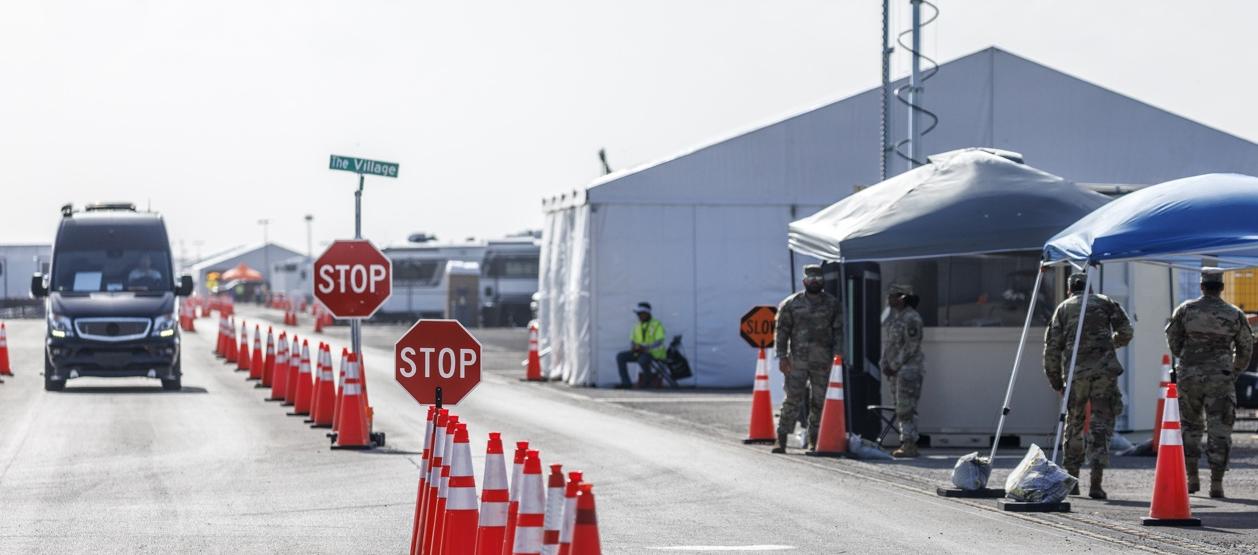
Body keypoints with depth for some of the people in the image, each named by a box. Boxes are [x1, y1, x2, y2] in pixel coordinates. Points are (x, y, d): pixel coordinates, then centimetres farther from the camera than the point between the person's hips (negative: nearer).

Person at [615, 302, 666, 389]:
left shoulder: (657, 325, -10)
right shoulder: (638, 326, 10)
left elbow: (659, 342, -21)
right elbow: (632, 341, 10)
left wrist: (645, 348, -32)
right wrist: (633, 347, -14)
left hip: (655, 353, -7)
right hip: (640, 353, 7)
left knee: (642, 360, -39)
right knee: (620, 356, -12)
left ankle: (649, 378, -10)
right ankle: (626, 382, -15)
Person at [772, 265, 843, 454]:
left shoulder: (832, 304, 9)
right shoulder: (791, 304, 5)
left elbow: (838, 332, 8)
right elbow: (782, 331, 4)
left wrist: (837, 356, -2)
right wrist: (782, 356, -5)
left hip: (823, 361, 2)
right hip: (797, 359, -2)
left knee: (819, 402, 5)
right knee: (793, 400, -8)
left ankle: (814, 440, 14)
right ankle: (781, 440, -7)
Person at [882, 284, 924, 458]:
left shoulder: (911, 318, -13)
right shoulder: (892, 316, 15)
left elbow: (911, 346, -17)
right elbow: (886, 342, 18)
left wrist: (895, 367, -14)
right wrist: (886, 365, 6)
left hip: (908, 369, -9)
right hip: (895, 370, 9)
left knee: (906, 409, -12)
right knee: (900, 409, 10)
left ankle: (910, 445, -12)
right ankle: (906, 443, 13)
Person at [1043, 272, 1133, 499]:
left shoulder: (1063, 308, 16)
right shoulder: (1104, 301, 16)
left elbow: (1052, 346, 8)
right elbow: (1126, 332, 9)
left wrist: (1055, 381, 14)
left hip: (1076, 371, 1)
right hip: (1104, 369, -1)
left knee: (1074, 423, 16)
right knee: (1101, 422, 0)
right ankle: (1096, 482, -12)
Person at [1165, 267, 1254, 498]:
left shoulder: (1185, 310, 0)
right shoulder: (1235, 315, 0)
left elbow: (1173, 341, 7)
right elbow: (1246, 348, 8)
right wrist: (1235, 372, 26)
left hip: (1189, 376, 1)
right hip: (1220, 379, -1)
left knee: (1190, 426, 17)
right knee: (1219, 430, 1)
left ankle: (1192, 479, 15)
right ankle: (1216, 483, -4)